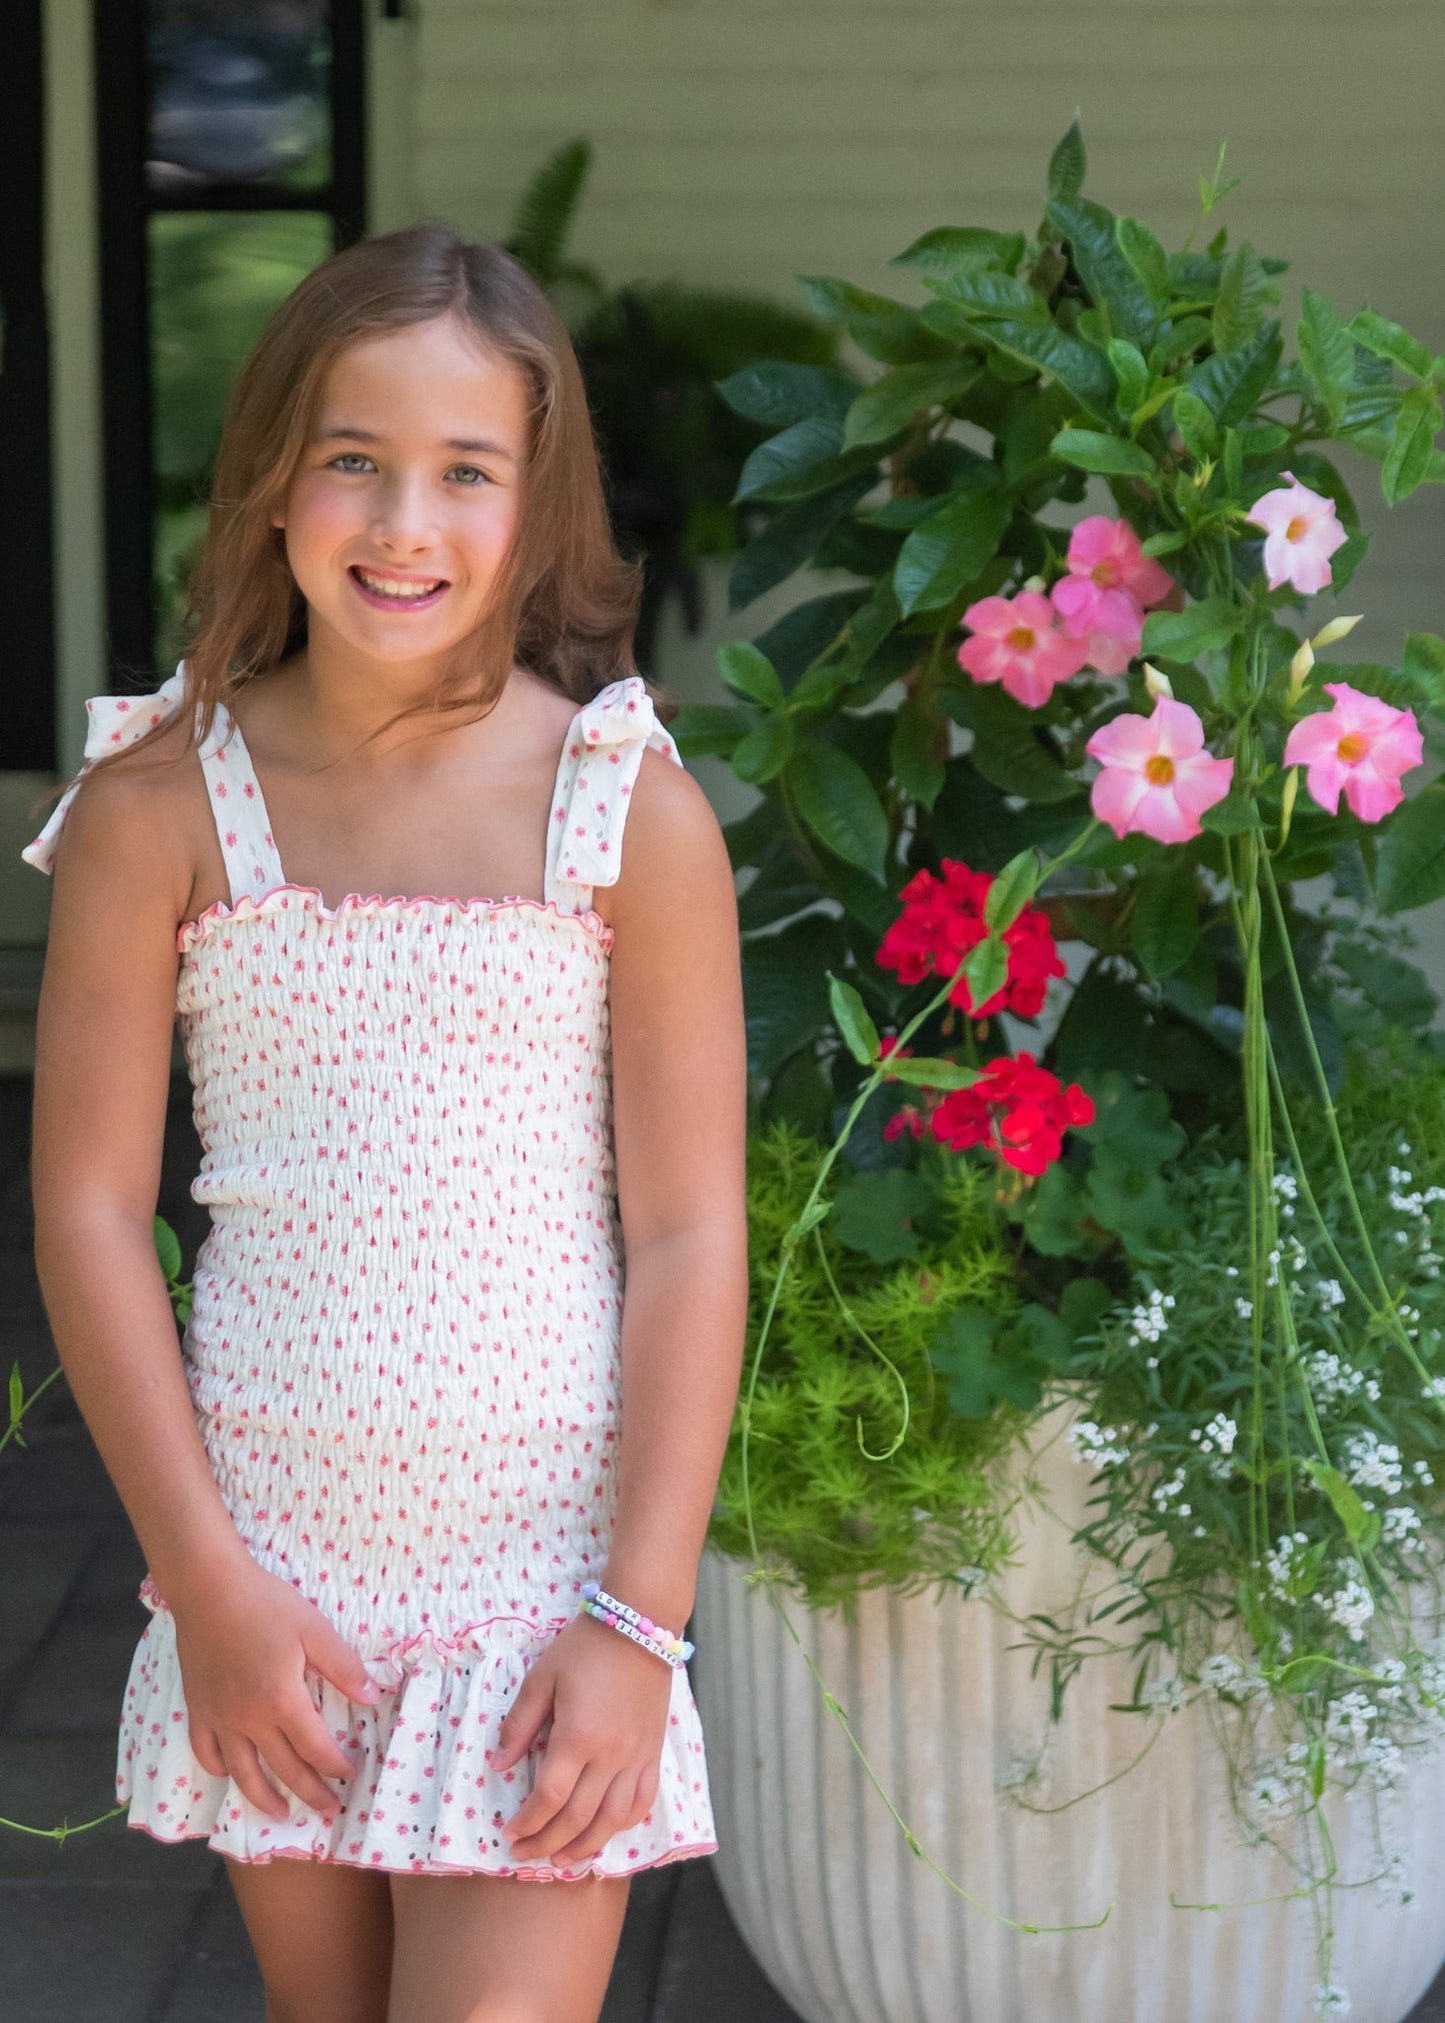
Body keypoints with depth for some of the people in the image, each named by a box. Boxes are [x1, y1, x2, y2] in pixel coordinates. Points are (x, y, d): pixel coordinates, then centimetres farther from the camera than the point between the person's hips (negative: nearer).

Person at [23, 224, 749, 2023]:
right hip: (265, 1556, 2)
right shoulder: (160, 805, -3)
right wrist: (204, 1581, -6)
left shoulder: (628, 809, -6)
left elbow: (689, 1234, -5)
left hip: (544, 1567, -2)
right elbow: (88, 1211, -2)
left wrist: (640, 1618, -8)